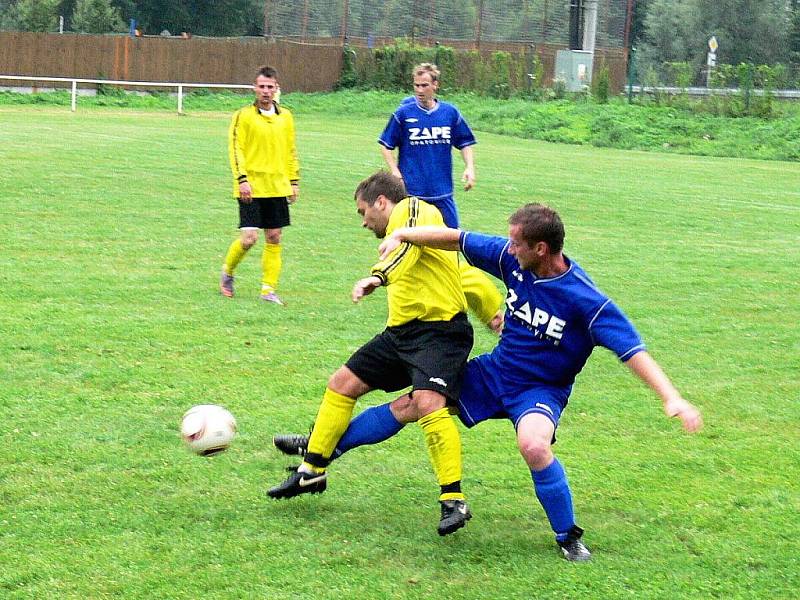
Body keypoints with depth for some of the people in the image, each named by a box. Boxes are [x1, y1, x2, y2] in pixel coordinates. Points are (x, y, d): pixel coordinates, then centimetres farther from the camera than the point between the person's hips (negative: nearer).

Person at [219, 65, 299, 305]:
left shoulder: (285, 117, 10)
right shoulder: (244, 116, -4)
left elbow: (291, 152, 18)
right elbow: (236, 148, -7)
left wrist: (294, 182, 13)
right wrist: (242, 179, -15)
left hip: (277, 187, 4)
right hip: (252, 187, -4)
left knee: (274, 238, 3)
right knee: (249, 238, -9)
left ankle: (269, 289, 9)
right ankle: (227, 272, 17)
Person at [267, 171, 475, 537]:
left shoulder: (412, 209, -5)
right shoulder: (399, 227, 24)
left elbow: (408, 244, -30)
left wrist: (379, 276, -46)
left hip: (439, 330, -11)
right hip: (401, 331, 11)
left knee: (427, 402, -29)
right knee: (342, 384, 12)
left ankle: (454, 502, -23)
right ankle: (312, 472, 25)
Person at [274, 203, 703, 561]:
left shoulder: (587, 302, -29)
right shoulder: (513, 259, -14)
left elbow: (633, 351, -32)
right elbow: (457, 240, -1)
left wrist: (672, 399, -42)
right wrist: (403, 234, -3)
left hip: (540, 390, -6)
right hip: (495, 371, 6)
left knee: (533, 444, -36)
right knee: (411, 403, 10)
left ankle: (568, 537, -13)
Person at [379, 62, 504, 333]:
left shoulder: (450, 113, 2)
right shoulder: (404, 113, -5)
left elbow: (465, 143, 13)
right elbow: (386, 145, 3)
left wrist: (469, 168, -2)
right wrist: (395, 172, -8)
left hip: (442, 194, 2)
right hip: (412, 193, -2)